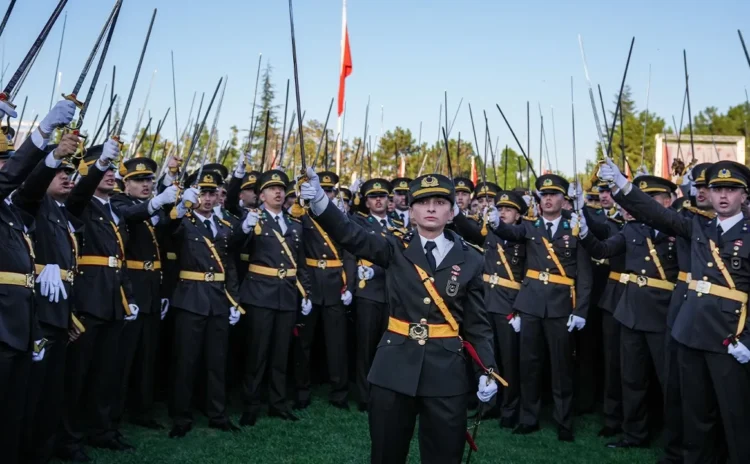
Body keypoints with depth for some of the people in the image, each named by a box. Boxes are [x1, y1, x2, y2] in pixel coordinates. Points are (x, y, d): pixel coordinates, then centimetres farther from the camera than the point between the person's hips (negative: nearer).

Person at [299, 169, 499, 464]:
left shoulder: (470, 260, 2)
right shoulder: (396, 250, 1)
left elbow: (478, 324, 5)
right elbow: (351, 235, -14)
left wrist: (487, 371, -6)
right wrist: (319, 200, -31)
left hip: (446, 371, 0)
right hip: (394, 368, 0)